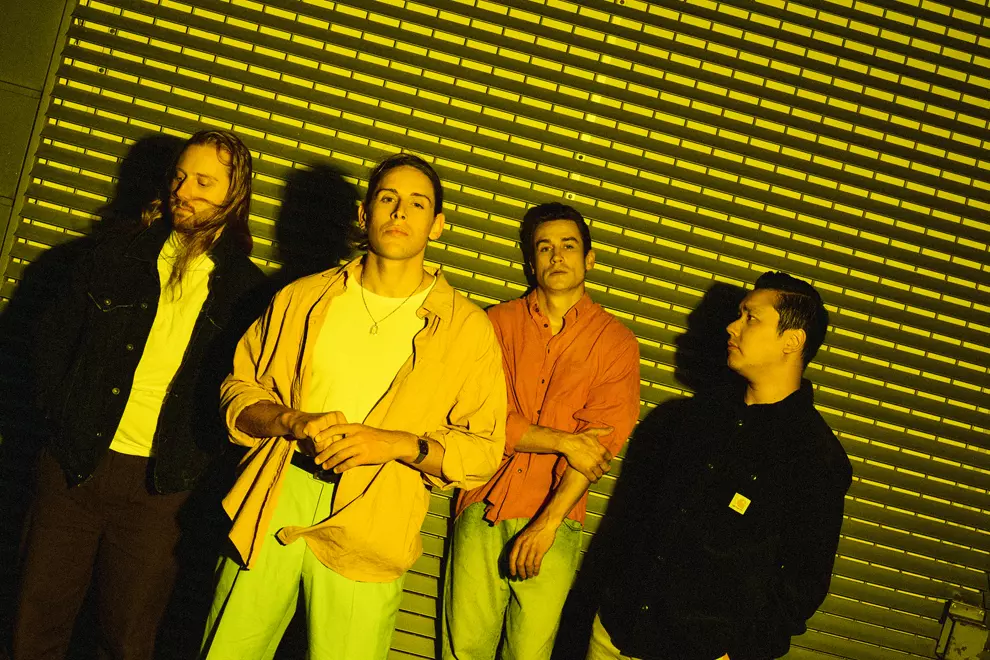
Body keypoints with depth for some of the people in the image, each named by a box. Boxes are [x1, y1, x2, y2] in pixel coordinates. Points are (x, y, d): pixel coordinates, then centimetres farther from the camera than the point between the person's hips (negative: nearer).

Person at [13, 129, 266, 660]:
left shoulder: (246, 288, -2)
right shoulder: (118, 253, 3)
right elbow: (54, 341, 10)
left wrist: (198, 453, -7)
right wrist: (63, 416, 2)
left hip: (157, 487, -2)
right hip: (74, 466, 2)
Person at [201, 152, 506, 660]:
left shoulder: (466, 328, 3)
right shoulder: (304, 298, 12)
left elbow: (483, 449, 1)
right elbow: (240, 389, 13)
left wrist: (397, 444, -15)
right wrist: (293, 421, -7)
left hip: (366, 532, -2)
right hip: (272, 507, 2)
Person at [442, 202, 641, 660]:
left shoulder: (616, 342, 2)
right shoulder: (500, 322, 6)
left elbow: (603, 442, -6)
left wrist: (547, 523, -14)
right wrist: (564, 442, -13)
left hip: (554, 521, -1)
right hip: (483, 509, 1)